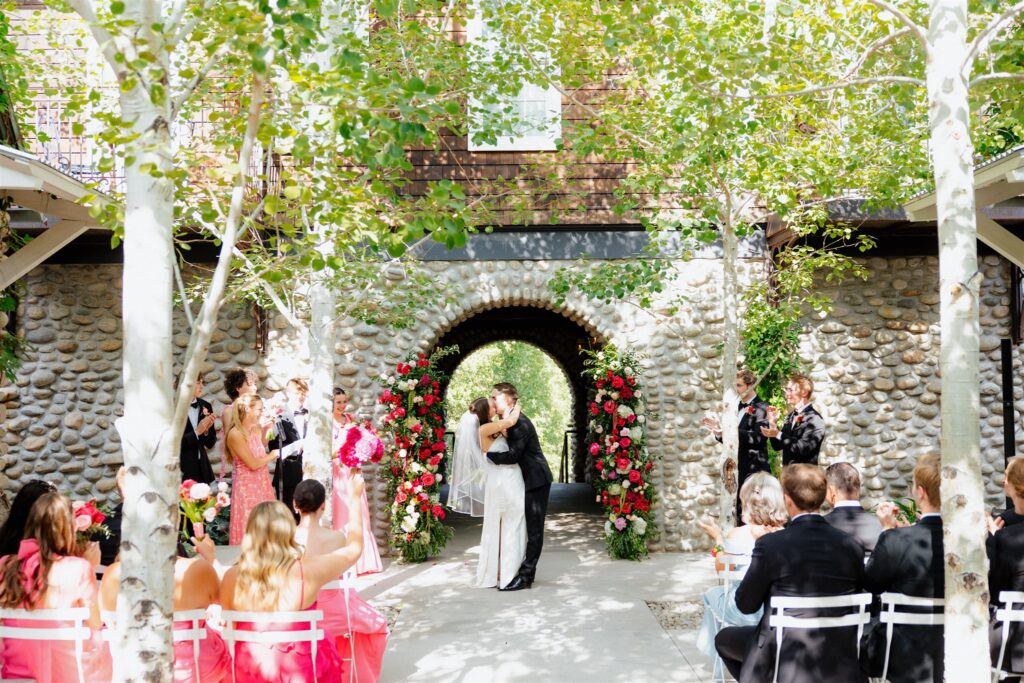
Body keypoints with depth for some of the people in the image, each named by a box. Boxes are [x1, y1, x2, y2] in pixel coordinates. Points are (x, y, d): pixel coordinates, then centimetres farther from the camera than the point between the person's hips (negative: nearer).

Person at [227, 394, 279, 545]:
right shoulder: (235, 434, -18)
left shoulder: (257, 428, 4)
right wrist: (272, 456, -3)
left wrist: (265, 431, 6)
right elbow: (253, 464, -18)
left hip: (262, 484, 7)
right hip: (246, 486, -7)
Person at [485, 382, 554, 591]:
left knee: (534, 529, -4)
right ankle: (526, 571, 20)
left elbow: (513, 456, -25)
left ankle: (525, 576, -2)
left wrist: (487, 454, -16)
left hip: (536, 480, -10)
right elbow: (511, 452, 13)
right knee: (528, 528, 13)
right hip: (527, 480, 10)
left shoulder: (520, 422, -20)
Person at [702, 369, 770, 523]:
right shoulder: (737, 407, 15)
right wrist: (720, 431, -2)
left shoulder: (761, 408, -7)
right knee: (739, 511, 9)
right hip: (737, 469, 7)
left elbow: (758, 437, -19)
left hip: (754, 470, -7)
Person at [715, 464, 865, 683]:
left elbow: (746, 605, -6)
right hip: (840, 662, 4)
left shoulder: (770, 544, -18)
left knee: (724, 638, 23)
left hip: (784, 660, -4)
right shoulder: (851, 546, -7)